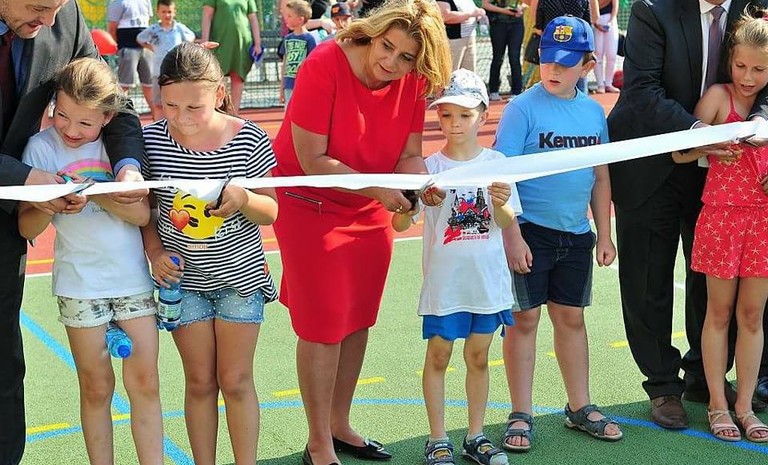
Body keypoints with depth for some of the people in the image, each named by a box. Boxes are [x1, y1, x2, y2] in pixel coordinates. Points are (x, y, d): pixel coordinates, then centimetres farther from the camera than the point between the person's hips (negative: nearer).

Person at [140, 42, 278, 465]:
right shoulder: (152, 139, -9)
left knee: (236, 380, 6)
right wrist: (155, 250, -12)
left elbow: (272, 211, -5)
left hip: (240, 275, -1)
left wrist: (243, 199, -25)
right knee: (199, 381, 9)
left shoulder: (248, 140, -12)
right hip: (183, 279, 1)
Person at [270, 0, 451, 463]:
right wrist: (377, 189, -29)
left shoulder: (413, 83, -9)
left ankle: (339, 425, 31)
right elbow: (312, 159, -24)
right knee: (323, 326, -3)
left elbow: (409, 155, -3)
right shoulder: (324, 65, -24)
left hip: (370, 213, 6)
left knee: (357, 321, 13)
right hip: (309, 204, -6)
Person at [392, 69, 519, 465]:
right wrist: (412, 203, -31)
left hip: (488, 278, 2)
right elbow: (400, 224, -10)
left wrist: (500, 203, -23)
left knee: (478, 357, 12)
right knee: (438, 356, 5)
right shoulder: (429, 167, -6)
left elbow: (508, 223, -1)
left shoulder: (497, 163, 0)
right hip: (444, 280, -2)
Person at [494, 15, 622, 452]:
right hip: (530, 231, -5)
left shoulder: (594, 112, 5)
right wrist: (512, 236, -17)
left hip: (577, 235, 5)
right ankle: (521, 416, 12)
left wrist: (605, 234, 11)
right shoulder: (524, 108, -10)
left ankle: (580, 407, 27)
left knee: (572, 318, 15)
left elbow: (600, 177, 12)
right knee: (525, 319, 2)